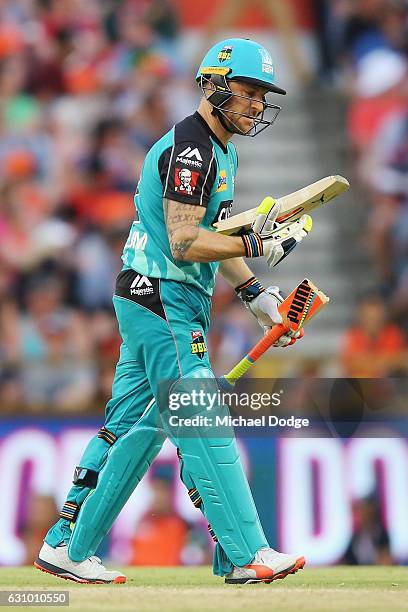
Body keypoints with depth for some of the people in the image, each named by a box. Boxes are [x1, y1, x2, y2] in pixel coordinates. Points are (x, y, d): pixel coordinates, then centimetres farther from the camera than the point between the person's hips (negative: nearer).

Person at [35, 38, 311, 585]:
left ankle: (67, 545, 15)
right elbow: (184, 243, -22)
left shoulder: (223, 153, 19)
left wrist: (257, 296, 15)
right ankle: (246, 555, -11)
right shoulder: (189, 148, -15)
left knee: (136, 426, 11)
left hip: (175, 303, 11)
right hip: (163, 299, -11)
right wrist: (257, 245, -24)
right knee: (203, 427, -11)